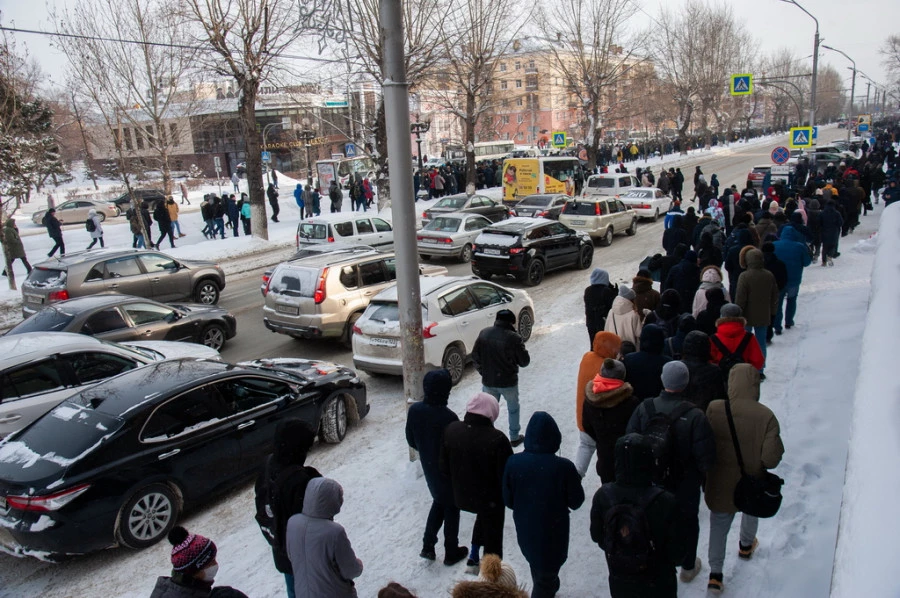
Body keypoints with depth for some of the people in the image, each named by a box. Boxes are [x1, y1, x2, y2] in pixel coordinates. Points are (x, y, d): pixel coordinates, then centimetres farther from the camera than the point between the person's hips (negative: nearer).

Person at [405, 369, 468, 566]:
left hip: (428, 467, 6)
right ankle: (451, 553, 31)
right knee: (451, 508, 15)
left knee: (439, 501, 27)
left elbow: (411, 441, 0)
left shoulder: (414, 410, -13)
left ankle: (428, 546, 28)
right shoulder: (448, 417, -32)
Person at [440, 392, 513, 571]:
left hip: (462, 495, 5)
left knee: (482, 517, 34)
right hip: (491, 498, -5)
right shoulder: (496, 439, -30)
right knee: (492, 536, 18)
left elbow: (444, 465, -2)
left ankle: (473, 558, 42)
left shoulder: (451, 429, -14)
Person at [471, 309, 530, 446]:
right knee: (513, 409, 21)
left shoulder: (484, 333, -5)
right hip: (508, 382, -2)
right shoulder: (514, 338, -19)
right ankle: (514, 437, 32)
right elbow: (524, 361, -11)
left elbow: (475, 355, 1)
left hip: (488, 381, 3)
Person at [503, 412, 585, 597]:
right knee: (546, 575, 18)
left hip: (525, 530, 4)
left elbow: (508, 500, -6)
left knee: (537, 565, 31)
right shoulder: (564, 466, -27)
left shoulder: (513, 462, -18)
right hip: (553, 532, -4)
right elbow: (576, 502, -12)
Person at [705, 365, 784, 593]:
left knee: (719, 524, 16)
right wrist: (757, 460, 1)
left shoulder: (714, 409, -21)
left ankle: (715, 573, 14)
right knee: (751, 510, 32)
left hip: (720, 483, -1)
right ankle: (746, 546, 56)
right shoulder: (766, 416, -23)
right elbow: (771, 459, -21)